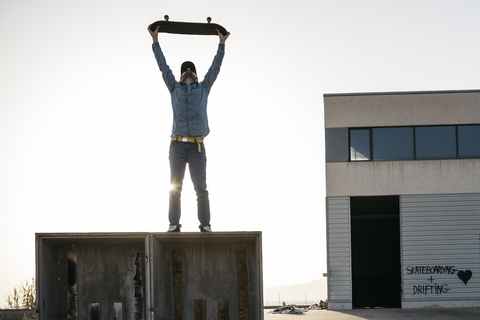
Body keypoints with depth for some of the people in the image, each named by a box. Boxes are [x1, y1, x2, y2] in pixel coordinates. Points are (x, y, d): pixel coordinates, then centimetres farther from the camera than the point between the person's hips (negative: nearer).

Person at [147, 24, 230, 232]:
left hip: (197, 146, 0)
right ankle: (174, 224, -1)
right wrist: (155, 41, 14)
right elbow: (163, 66, 16)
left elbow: (215, 68, 17)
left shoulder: (203, 88, 17)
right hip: (177, 144, 0)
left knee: (201, 188, -2)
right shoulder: (175, 88, 16)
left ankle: (205, 224, -3)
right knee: (175, 188, -1)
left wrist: (221, 44, 16)